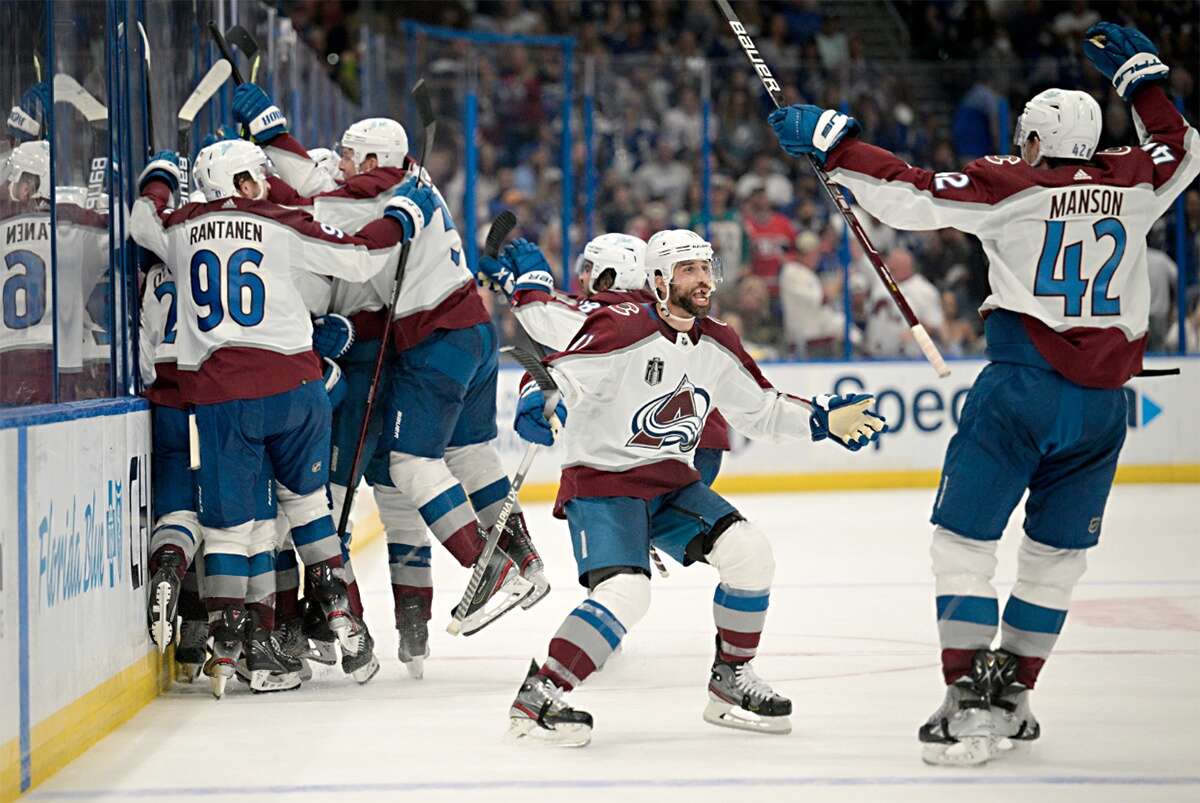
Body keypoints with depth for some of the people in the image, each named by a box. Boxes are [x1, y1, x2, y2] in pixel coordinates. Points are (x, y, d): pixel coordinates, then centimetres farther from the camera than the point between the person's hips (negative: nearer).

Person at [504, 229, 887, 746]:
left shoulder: (716, 345, 6)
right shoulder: (623, 331, -18)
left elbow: (757, 409, 20)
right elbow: (555, 376, -25)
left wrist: (823, 420, 11)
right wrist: (537, 402, -47)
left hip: (670, 483, 7)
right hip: (600, 484, -7)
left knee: (749, 551, -11)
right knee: (625, 593, -28)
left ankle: (731, 681, 7)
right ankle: (537, 697, -18)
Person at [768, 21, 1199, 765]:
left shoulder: (1011, 185, -2)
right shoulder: (1131, 183, 10)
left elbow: (911, 193, -8)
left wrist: (831, 141, -1)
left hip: (1021, 388, -4)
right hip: (1103, 399, 4)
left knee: (965, 541, 1)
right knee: (1057, 556, 16)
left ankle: (970, 704, -7)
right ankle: (1012, 691, 20)